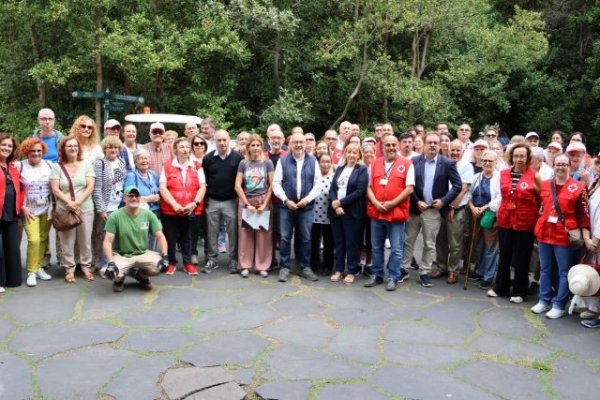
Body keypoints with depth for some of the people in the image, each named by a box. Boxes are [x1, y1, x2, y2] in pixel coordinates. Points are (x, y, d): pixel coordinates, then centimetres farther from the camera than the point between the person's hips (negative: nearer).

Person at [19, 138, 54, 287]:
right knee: (34, 240, -12)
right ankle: (31, 272, 1)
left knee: (43, 239, 6)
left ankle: (39, 267, 21)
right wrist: (23, 207, -10)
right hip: (30, 211, -3)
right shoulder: (20, 166, -6)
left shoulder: (49, 165, 2)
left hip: (47, 210, 3)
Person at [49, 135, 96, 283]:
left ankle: (86, 266, 20)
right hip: (64, 210, 0)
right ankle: (69, 269, 15)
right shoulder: (57, 167, 3)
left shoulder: (86, 164, 4)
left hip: (85, 209, 1)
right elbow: (55, 189, -3)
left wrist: (78, 202, -15)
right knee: (67, 242, 4)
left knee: (85, 240, 7)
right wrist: (69, 203, -15)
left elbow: (90, 186, -4)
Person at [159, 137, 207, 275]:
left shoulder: (197, 166, 7)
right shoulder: (167, 166, 2)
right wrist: (174, 204, -17)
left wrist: (195, 203, -14)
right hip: (170, 210, -1)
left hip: (191, 210, 1)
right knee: (171, 237, 8)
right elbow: (163, 188, -6)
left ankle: (188, 263, 22)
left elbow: (202, 187, 0)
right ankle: (171, 263, 23)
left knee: (187, 238, 12)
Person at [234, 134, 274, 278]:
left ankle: (262, 266, 10)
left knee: (263, 235, 0)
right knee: (245, 235, 3)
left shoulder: (267, 163, 2)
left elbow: (272, 185, 0)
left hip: (263, 202, -1)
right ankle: (245, 265, 13)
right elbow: (237, 186, 1)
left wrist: (265, 204, -7)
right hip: (246, 202, 1)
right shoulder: (243, 163, 5)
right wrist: (247, 204, -6)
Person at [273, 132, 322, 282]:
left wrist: (307, 199, -10)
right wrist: (286, 200, -10)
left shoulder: (313, 161, 5)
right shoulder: (283, 160, 3)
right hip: (286, 206, -1)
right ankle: (285, 267, 13)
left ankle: (305, 267, 19)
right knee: (285, 238, 3)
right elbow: (276, 183, 0)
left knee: (305, 238, 7)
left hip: (306, 206, 1)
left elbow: (318, 184, 3)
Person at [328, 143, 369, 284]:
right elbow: (332, 189, 7)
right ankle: (339, 269, 21)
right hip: (336, 211, 5)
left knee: (352, 242, 2)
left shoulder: (362, 170, -2)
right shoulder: (339, 169, 14)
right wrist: (334, 203, -12)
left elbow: (359, 192, -13)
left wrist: (341, 202, -14)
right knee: (338, 241, 10)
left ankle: (352, 271, 13)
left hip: (352, 212, -5)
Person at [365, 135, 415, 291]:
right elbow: (369, 187, 7)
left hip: (397, 212, -3)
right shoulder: (374, 164, 10)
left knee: (396, 249, 3)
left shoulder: (406, 164, -1)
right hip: (376, 212, 4)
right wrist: (376, 203, -9)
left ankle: (393, 277, 13)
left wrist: (392, 203, -14)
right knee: (376, 247, 13)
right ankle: (376, 275, 24)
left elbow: (409, 188, -7)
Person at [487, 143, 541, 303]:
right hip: (505, 220, 4)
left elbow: (540, 198, 2)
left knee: (521, 258, 6)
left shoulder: (534, 176, -7)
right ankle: (500, 287, 27)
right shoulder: (504, 173, 4)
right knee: (504, 256, 14)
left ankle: (519, 291, 19)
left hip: (524, 222, -3)